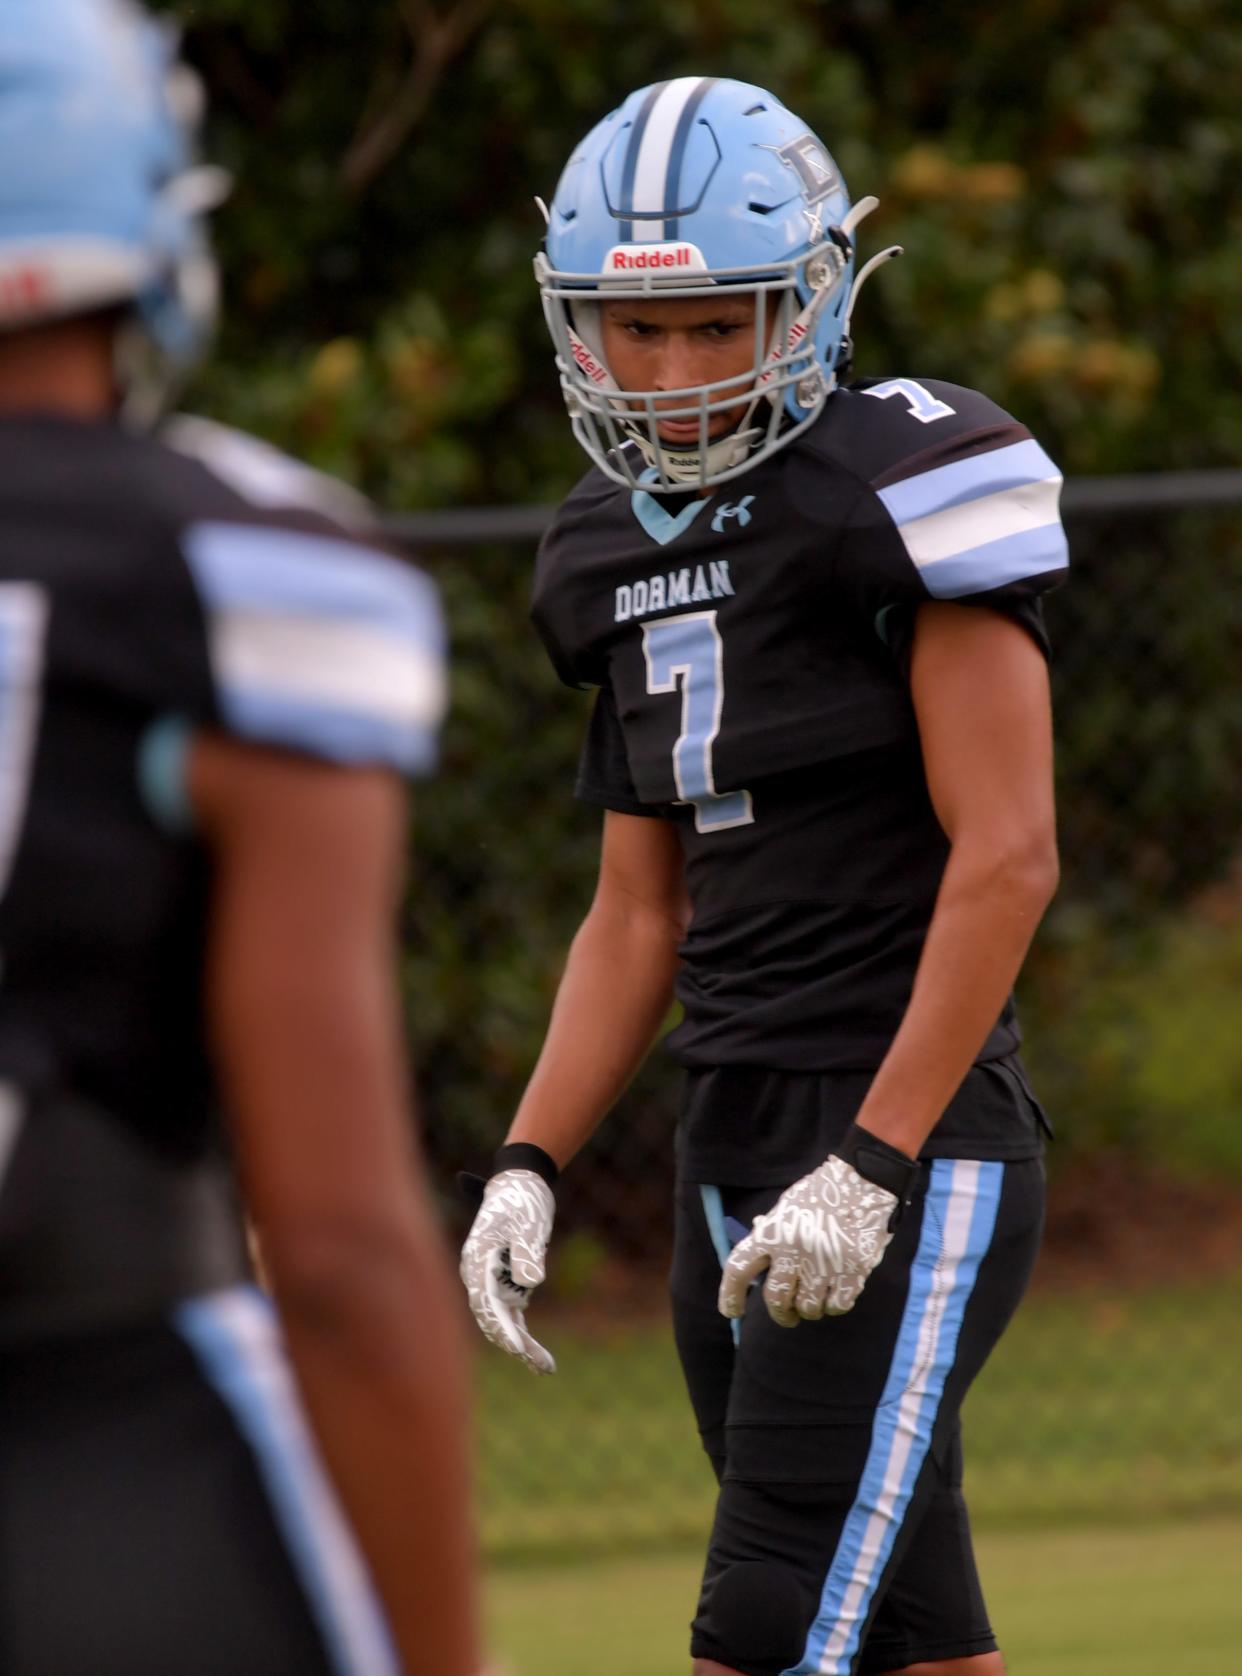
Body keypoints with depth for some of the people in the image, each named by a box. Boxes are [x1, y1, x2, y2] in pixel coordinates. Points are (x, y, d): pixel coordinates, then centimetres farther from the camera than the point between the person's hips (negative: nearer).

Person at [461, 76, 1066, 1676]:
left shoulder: (905, 491, -10)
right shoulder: (623, 551, 14)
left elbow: (1005, 858, -14)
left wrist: (873, 1166, -18)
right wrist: (526, 1166, 8)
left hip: (913, 1150, -8)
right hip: (733, 1152, 8)